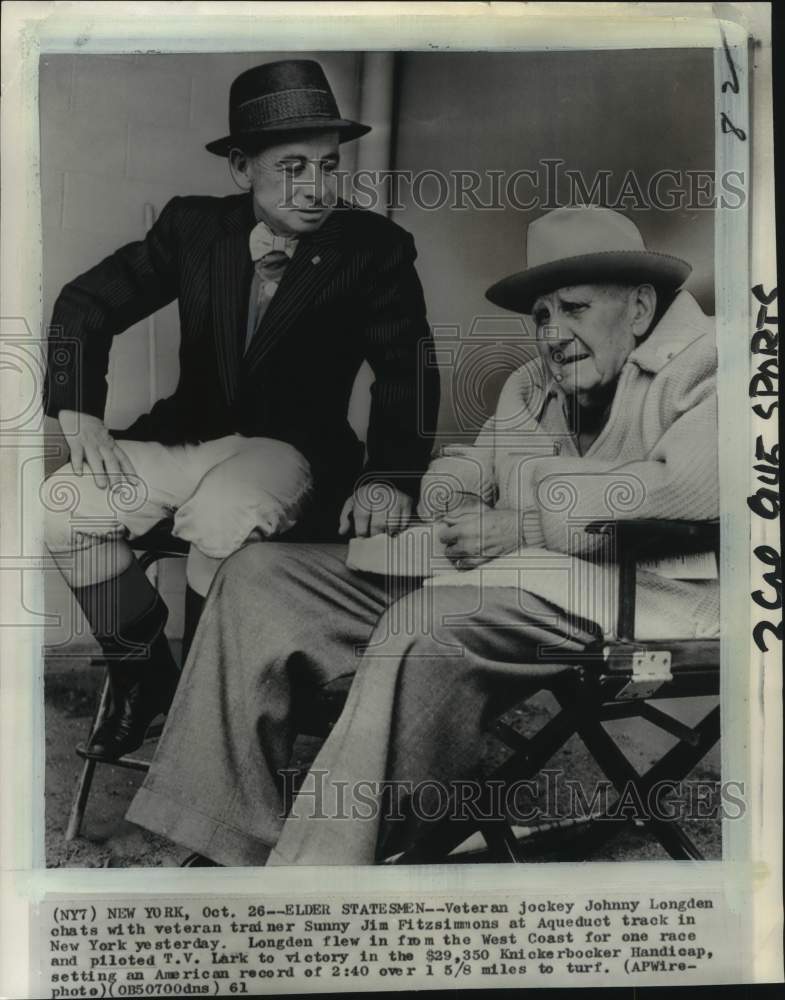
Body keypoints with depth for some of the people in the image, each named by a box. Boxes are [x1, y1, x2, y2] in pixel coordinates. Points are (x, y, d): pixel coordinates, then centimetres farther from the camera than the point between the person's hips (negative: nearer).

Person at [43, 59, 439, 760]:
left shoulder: (375, 247, -6)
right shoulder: (193, 226, 2)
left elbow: (408, 375, -9)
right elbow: (86, 303, 9)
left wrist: (389, 477, -25)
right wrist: (79, 407, -6)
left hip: (292, 449, -3)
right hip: (187, 438, 4)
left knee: (222, 520, -34)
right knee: (65, 508, -17)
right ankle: (145, 676, 7)